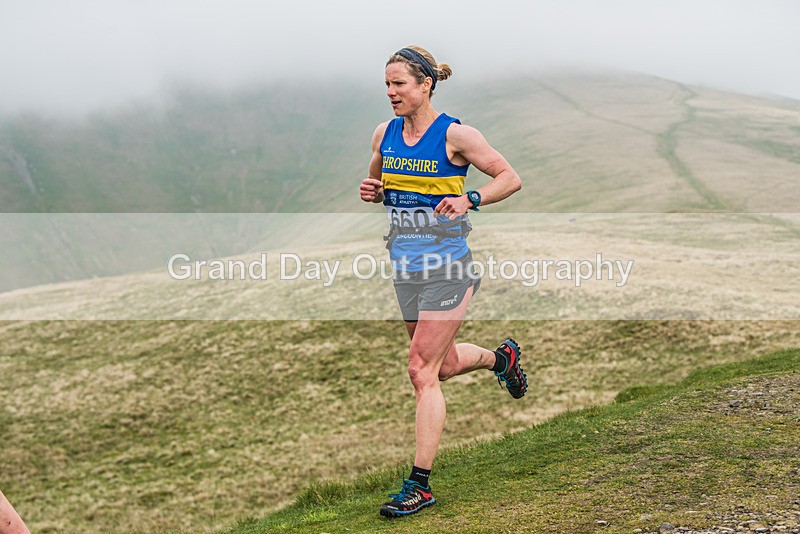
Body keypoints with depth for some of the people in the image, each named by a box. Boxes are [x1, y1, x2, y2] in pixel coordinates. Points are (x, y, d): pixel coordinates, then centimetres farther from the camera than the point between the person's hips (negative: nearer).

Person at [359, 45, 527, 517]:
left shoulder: (455, 135, -11)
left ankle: (420, 484, -1)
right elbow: (378, 184, 21)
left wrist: (469, 199, -22)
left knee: (422, 371, -9)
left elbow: (511, 178, -6)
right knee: (445, 364, 19)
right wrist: (372, 192, -2)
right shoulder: (384, 134, 6)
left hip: (447, 266, -6)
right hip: (406, 266, 7)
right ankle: (502, 356, 52)